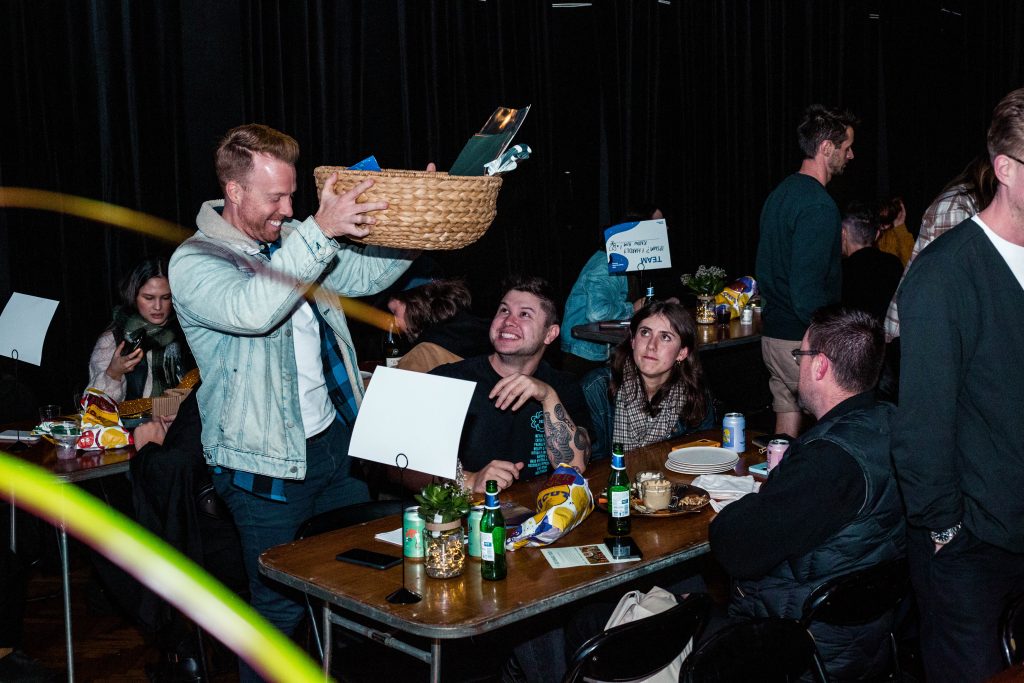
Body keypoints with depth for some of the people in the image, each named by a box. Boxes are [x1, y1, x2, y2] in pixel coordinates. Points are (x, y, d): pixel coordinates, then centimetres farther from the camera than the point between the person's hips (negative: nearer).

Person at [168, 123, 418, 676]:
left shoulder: (292, 239, 7)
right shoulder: (194, 262, -14)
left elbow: (365, 274, 11)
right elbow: (252, 310, -34)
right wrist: (319, 233, -35)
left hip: (337, 439, 7)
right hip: (268, 466, -7)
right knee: (280, 608, 4)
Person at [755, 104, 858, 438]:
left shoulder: (779, 194, 13)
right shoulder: (818, 204, -16)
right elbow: (808, 289, -22)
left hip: (774, 334, 9)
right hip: (804, 340, -9)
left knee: (787, 431, 14)